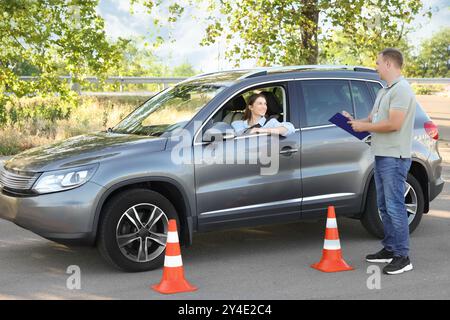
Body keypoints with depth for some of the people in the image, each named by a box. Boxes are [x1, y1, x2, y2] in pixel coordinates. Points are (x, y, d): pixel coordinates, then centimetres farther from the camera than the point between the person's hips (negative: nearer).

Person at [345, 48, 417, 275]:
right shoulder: (384, 92, 19)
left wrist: (365, 126, -13)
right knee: (384, 206, 15)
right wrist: (355, 121, 4)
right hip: (381, 155, 11)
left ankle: (402, 257, -7)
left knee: (395, 206, -10)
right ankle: (390, 249, 25)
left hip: (395, 158, -11)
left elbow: (394, 124, -22)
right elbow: (374, 118, 22)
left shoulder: (401, 90, -14)